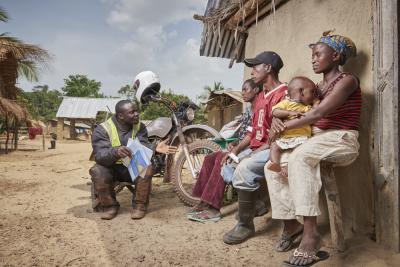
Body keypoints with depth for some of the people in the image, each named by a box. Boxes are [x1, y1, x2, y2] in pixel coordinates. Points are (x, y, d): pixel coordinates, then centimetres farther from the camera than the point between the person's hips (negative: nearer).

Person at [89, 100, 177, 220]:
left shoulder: (140, 127, -3)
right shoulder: (102, 129, -14)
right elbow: (99, 156, -27)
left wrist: (155, 148, -40)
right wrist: (116, 152, -49)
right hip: (111, 167, -1)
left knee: (147, 168, -30)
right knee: (98, 172, -33)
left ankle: (139, 205, -11)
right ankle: (110, 206, -10)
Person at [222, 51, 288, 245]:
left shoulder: (283, 94, -13)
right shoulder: (261, 96, 18)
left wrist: (255, 153, -19)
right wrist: (235, 151, 5)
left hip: (272, 149, -10)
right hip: (256, 148, 10)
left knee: (243, 170, -29)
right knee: (228, 164, 11)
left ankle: (245, 225, -14)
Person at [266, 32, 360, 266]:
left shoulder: (347, 80, -6)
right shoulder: (318, 87, 18)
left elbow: (318, 113, -20)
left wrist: (285, 126, -18)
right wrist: (279, 121, -13)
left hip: (341, 140, -8)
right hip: (318, 139, 8)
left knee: (299, 157, -37)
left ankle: (310, 232, -35)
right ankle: (291, 223, 2)